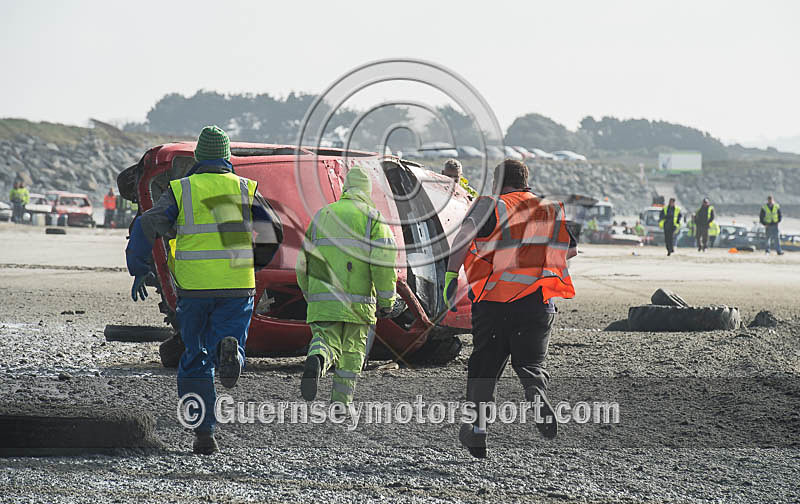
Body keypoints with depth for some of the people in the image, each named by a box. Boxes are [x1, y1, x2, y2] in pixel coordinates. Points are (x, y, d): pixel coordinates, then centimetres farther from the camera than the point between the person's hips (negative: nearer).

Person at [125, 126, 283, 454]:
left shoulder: (180, 190, 6)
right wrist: (254, 263, 25)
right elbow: (273, 232, 8)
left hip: (194, 289, 0)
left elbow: (146, 227, -5)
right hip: (237, 287, 0)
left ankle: (203, 432, 4)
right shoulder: (245, 189, 10)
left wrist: (139, 270, 5)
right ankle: (228, 349, -32)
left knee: (195, 361, 11)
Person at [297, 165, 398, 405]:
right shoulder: (372, 217, 2)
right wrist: (386, 300, -3)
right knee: (352, 352, 11)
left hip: (322, 299, 2)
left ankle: (316, 360, -34)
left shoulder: (322, 215, 15)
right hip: (358, 300, -2)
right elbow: (383, 260, -10)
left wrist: (311, 295, 28)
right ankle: (341, 403, 12)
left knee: (326, 340, 1)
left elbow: (303, 263, 16)